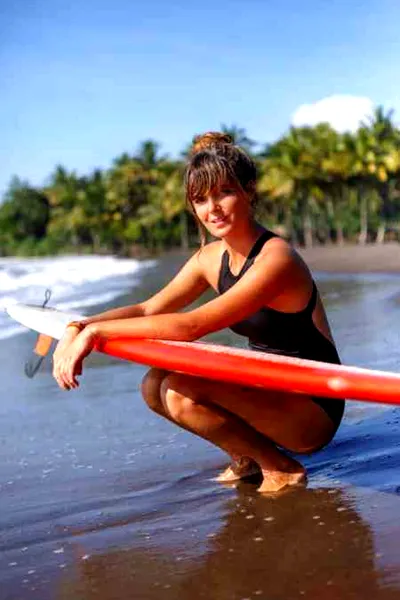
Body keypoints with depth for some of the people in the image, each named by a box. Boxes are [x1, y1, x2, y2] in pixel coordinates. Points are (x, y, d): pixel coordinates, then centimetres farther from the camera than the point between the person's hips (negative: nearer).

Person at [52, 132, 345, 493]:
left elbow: (191, 327, -32)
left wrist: (97, 329, -29)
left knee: (181, 392, -25)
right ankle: (246, 456, 8)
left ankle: (282, 469, -8)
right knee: (155, 386, -3)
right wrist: (79, 329, -17)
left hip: (315, 409, -8)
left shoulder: (275, 258, -24)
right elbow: (149, 310, -1)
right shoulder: (212, 258, 3)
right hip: (271, 393, 8)